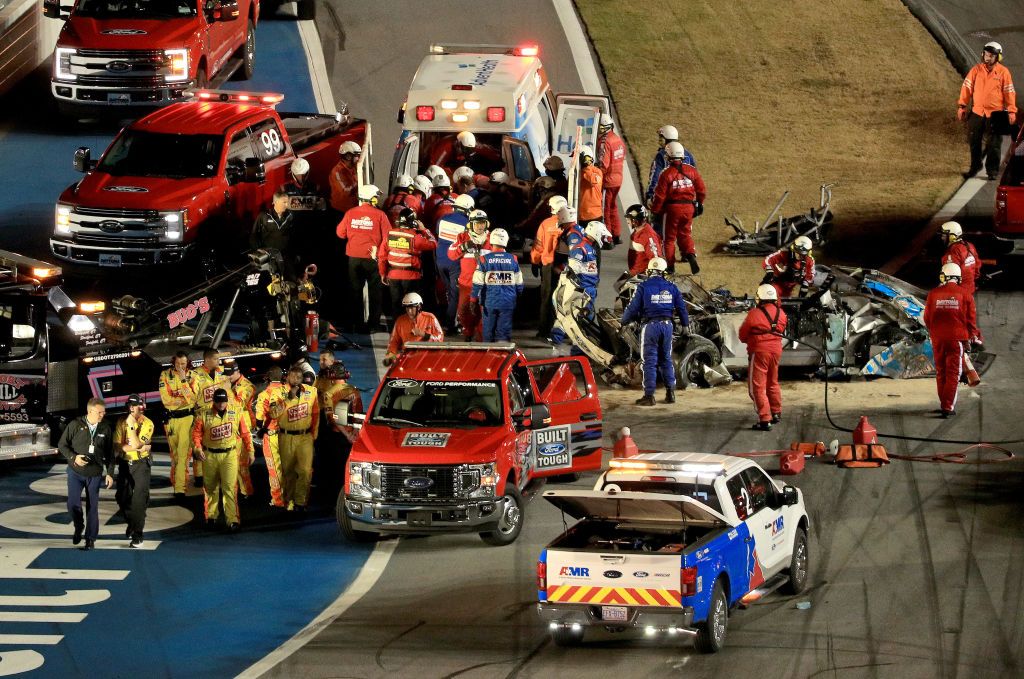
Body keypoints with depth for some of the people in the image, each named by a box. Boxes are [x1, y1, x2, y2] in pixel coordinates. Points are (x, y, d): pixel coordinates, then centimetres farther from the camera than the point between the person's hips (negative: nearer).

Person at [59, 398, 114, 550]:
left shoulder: (105, 429, 1)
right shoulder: (75, 425, -6)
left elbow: (110, 453, 7)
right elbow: (62, 445, -2)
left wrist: (110, 473, 2)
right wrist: (73, 457, -17)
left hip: (95, 474, 1)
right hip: (76, 472, -1)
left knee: (92, 507, 3)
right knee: (73, 504, -10)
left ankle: (90, 538, 14)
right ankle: (79, 527, 19)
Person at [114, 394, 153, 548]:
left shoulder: (147, 424, -12)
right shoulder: (121, 422, -1)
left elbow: (136, 444, -21)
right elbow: (117, 446, -9)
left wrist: (132, 426, -26)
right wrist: (140, 447, -17)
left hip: (141, 464, -4)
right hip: (125, 464, 4)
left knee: (139, 500, -10)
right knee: (123, 499, 10)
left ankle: (137, 536, -7)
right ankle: (131, 523, 39)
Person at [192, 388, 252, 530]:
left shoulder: (236, 414, 1)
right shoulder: (205, 416, -2)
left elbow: (245, 433, 7)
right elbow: (196, 432, -2)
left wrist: (250, 451, 8)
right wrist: (197, 447, -19)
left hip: (229, 455, -1)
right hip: (210, 456, 1)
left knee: (230, 488, -12)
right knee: (211, 488, 14)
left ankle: (232, 519, -13)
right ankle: (211, 515, 31)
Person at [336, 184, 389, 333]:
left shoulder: (350, 213, -2)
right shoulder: (379, 215, -11)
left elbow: (341, 233, 5)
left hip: (354, 258, 3)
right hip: (373, 258, -3)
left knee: (355, 291, 13)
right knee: (374, 292, 8)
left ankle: (357, 323, 14)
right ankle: (373, 323, 7)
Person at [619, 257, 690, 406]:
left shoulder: (643, 287, -7)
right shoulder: (671, 287, 5)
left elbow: (633, 308, -8)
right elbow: (681, 307, 11)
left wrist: (622, 321, 10)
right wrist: (685, 325, 25)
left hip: (650, 326, -4)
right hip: (667, 325, 4)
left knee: (649, 361, -1)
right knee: (666, 359, 15)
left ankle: (649, 395, -2)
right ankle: (670, 392, 14)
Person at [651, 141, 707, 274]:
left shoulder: (666, 174, -13)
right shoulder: (692, 171, -1)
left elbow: (660, 195, -11)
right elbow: (701, 190, 6)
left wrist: (656, 211, 2)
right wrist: (699, 203, 23)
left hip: (672, 208, -3)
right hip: (689, 207, 3)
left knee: (670, 238, 11)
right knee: (685, 234, 16)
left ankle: (671, 266, 13)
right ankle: (691, 255, -10)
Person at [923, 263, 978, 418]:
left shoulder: (933, 294, 0)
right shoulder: (965, 295, -4)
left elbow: (927, 319, 7)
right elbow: (970, 320, 1)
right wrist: (970, 336, 15)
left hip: (937, 339, 2)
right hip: (957, 339, -2)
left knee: (941, 372, 15)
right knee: (953, 373, 1)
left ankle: (944, 404, 21)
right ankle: (948, 407, -8)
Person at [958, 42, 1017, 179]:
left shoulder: (1003, 72, -3)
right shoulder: (976, 70, 2)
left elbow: (1009, 92, 0)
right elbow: (967, 87, 5)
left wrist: (1011, 111, -4)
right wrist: (962, 106, 0)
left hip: (995, 114, -2)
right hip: (977, 112, 2)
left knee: (994, 144, 2)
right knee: (974, 142, 8)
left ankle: (992, 171, 10)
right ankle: (975, 167, 22)